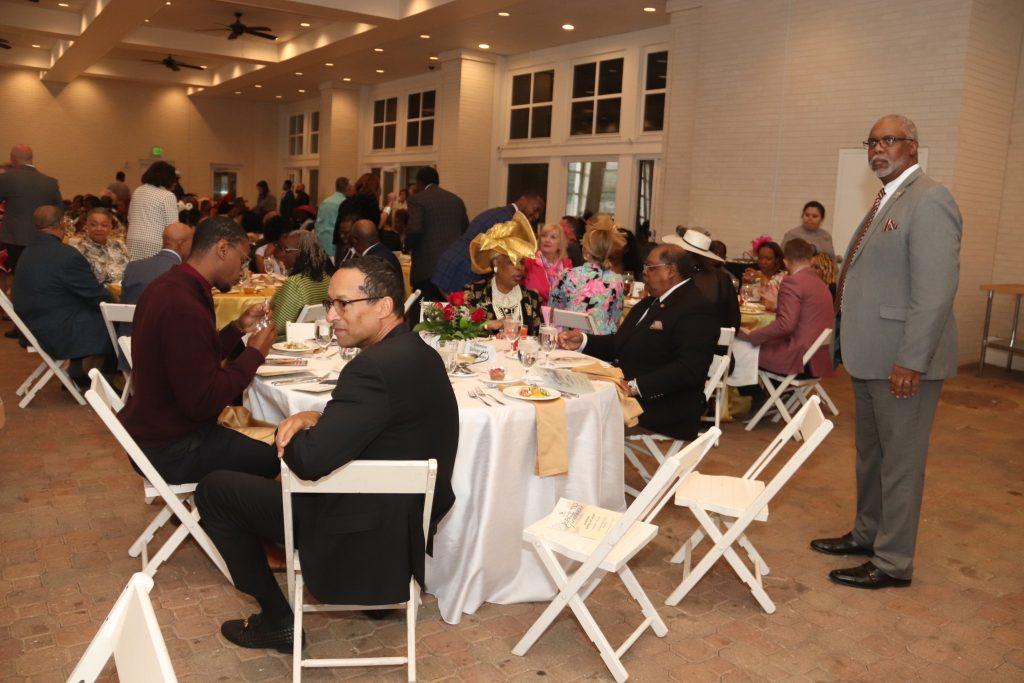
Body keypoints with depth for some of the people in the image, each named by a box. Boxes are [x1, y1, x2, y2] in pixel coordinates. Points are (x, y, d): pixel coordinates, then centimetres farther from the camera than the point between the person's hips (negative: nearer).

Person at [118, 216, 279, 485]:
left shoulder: (168, 286, 5)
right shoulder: (184, 308, -28)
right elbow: (203, 402, -27)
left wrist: (239, 327, 4)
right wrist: (254, 353, -17)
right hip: (170, 450, -10)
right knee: (275, 458, -1)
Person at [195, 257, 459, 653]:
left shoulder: (376, 367, -28)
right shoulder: (418, 352, 1)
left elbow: (310, 460, -30)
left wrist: (286, 435, -8)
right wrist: (316, 419, -4)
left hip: (363, 542, -9)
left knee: (213, 490, 5)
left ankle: (277, 621, 15)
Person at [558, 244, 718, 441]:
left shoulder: (697, 309, -13)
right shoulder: (651, 302, 18)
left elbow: (688, 370, -24)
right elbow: (621, 344, 21)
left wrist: (635, 386, -28)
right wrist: (582, 341, 5)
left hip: (666, 409, -9)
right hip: (625, 391, 9)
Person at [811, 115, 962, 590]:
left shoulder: (928, 202, -16)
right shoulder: (886, 202, 15)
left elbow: (936, 291, -22)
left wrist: (911, 362, -23)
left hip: (904, 361, -10)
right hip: (871, 357, 10)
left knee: (899, 461, 3)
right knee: (870, 453, 21)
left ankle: (893, 562, 16)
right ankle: (867, 533, 38)